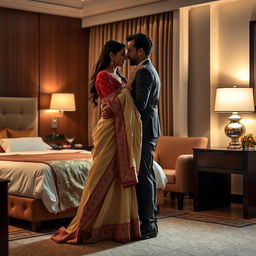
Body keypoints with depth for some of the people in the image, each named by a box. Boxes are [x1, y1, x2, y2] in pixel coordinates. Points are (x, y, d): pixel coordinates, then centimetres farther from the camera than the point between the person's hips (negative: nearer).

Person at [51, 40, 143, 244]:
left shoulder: (118, 76, 18)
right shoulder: (103, 76, -9)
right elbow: (115, 103, -19)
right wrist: (129, 83, -13)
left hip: (122, 132, 9)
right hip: (109, 131, -9)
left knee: (121, 177, 9)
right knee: (103, 177, -6)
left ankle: (118, 225, 17)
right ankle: (86, 226, 2)